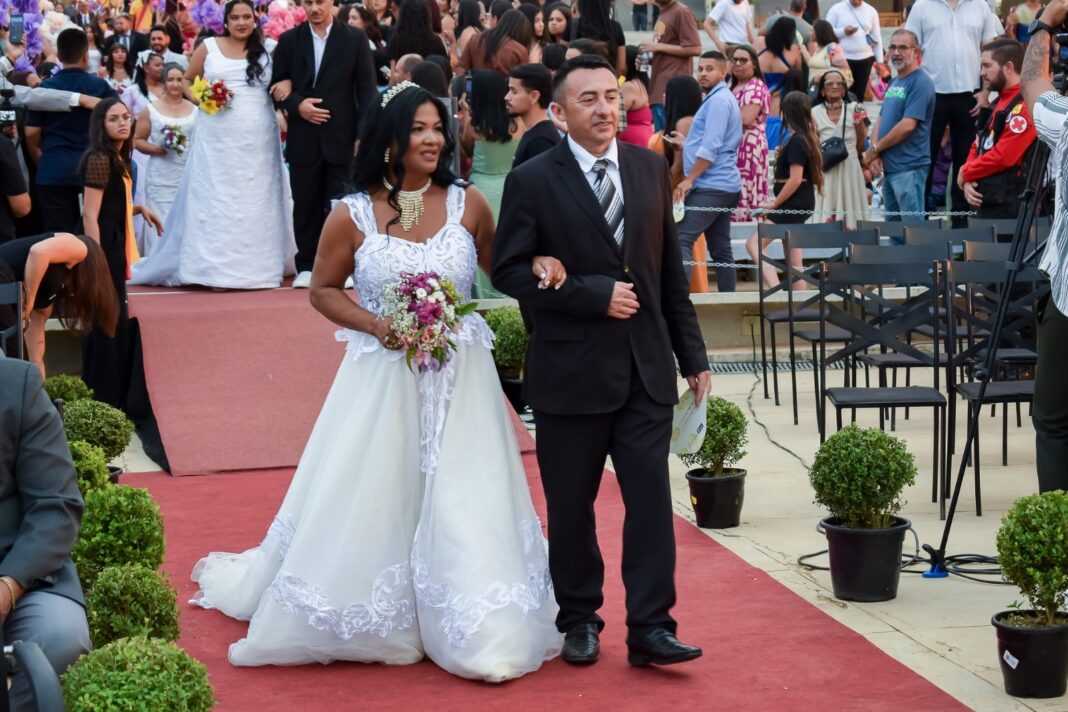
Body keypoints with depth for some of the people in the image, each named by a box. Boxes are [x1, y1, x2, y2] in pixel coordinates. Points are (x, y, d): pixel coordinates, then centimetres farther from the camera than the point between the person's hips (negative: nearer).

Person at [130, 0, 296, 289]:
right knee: (217, 199, -1)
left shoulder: (267, 50, 7)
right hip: (218, 139, -1)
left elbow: (286, 79, 12)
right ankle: (218, 270, 1)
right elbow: (187, 82, 12)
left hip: (258, 140, 1)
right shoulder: (209, 47, 4)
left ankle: (258, 266, 12)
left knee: (257, 200, 5)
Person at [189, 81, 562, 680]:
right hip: (381, 377, -1)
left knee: (462, 504, 0)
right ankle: (363, 621, 23)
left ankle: (486, 637, 7)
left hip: (459, 379, 1)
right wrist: (376, 324, -11)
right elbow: (323, 290, 5)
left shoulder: (468, 204, 0)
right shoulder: (353, 215, -4)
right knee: (368, 502, 5)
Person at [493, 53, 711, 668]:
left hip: (646, 368, 3)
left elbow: (671, 270, 11)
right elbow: (510, 271, -10)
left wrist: (692, 353, 9)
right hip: (571, 371, -2)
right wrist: (595, 294, -16)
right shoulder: (533, 181, -5)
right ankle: (580, 619, 24)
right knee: (571, 506, 8)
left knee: (651, 498, -2)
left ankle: (650, 627, 3)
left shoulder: (651, 169, 7)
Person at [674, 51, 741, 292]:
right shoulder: (722, 99, 21)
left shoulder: (718, 100, -11)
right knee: (721, 249, 10)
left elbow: (711, 148, -19)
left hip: (711, 186, -11)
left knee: (681, 239, -17)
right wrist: (685, 143, 18)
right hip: (724, 185, 11)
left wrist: (689, 179, -17)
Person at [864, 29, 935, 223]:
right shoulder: (894, 82, 16)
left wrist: (875, 149, -9)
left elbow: (907, 126, -19)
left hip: (909, 168, -9)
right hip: (889, 166, 9)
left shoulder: (920, 82, -12)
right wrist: (875, 155, -1)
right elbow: (881, 120, 17)